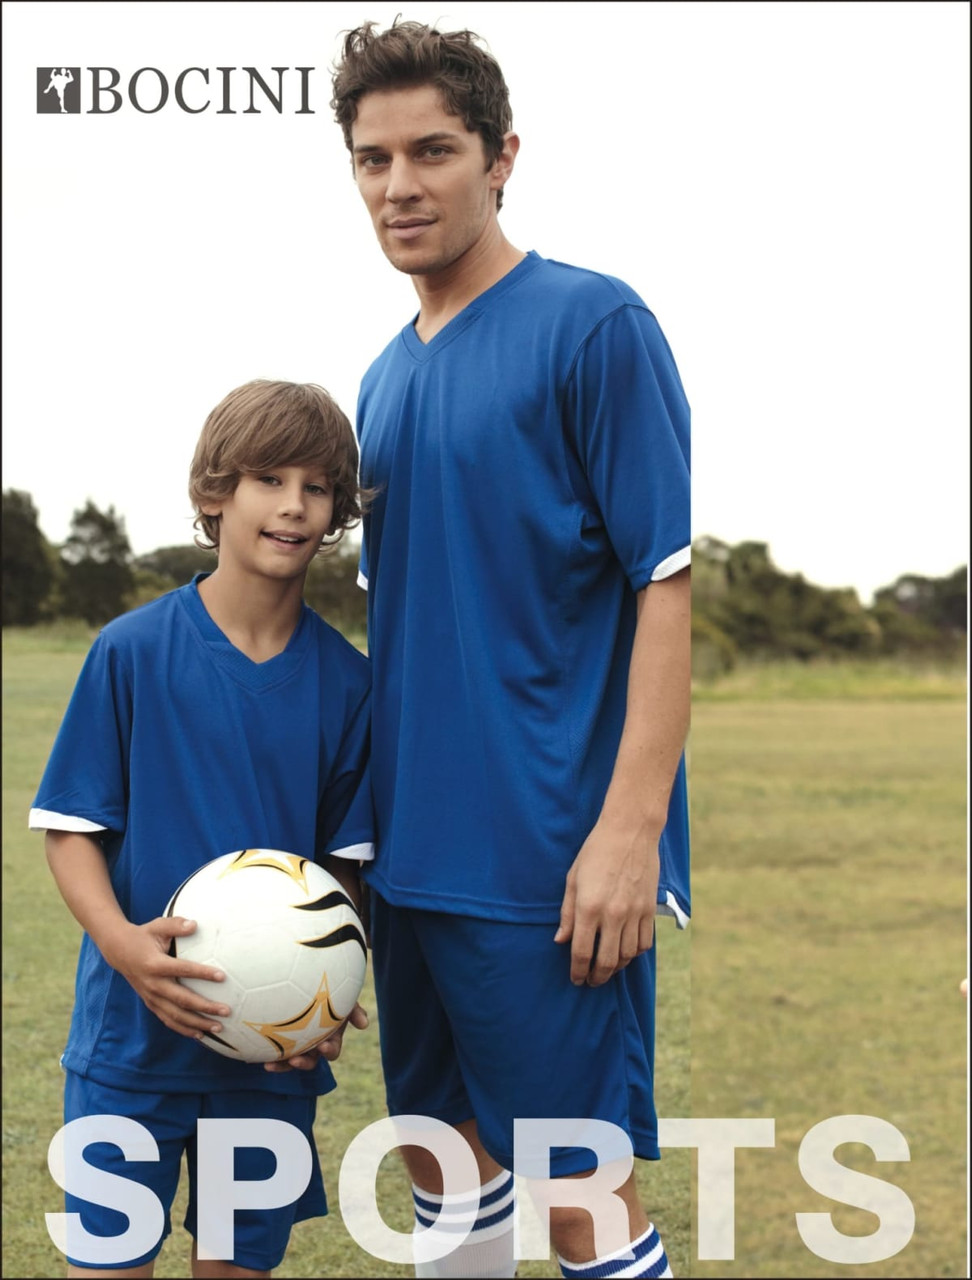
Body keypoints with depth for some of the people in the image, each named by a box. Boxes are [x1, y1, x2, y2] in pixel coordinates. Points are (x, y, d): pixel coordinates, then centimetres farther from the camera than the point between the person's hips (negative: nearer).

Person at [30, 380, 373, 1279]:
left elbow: (345, 858, 6)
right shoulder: (132, 652, -7)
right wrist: (122, 942, -21)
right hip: (135, 1029, -2)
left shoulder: (345, 680, 0)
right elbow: (71, 830, -5)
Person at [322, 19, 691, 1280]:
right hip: (414, 846, 7)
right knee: (440, 1149, 15)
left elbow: (664, 586, -12)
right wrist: (364, 824, 16)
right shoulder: (386, 379, 13)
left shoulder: (593, 326, -9)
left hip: (548, 855, -7)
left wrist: (630, 826, -19)